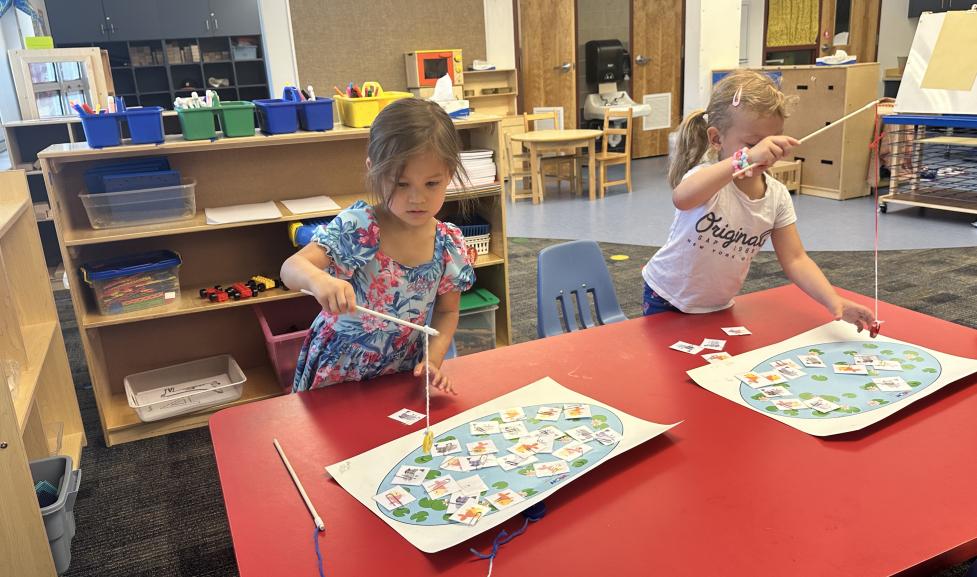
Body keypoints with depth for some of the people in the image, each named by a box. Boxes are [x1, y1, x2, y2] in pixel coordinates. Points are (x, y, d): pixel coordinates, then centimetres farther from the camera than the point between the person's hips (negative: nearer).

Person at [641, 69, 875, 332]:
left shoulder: (777, 195, -8)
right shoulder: (709, 178, -25)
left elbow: (795, 259, -7)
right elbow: (681, 198, -51)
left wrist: (834, 302, -22)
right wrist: (747, 158, -61)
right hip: (667, 302, -5)